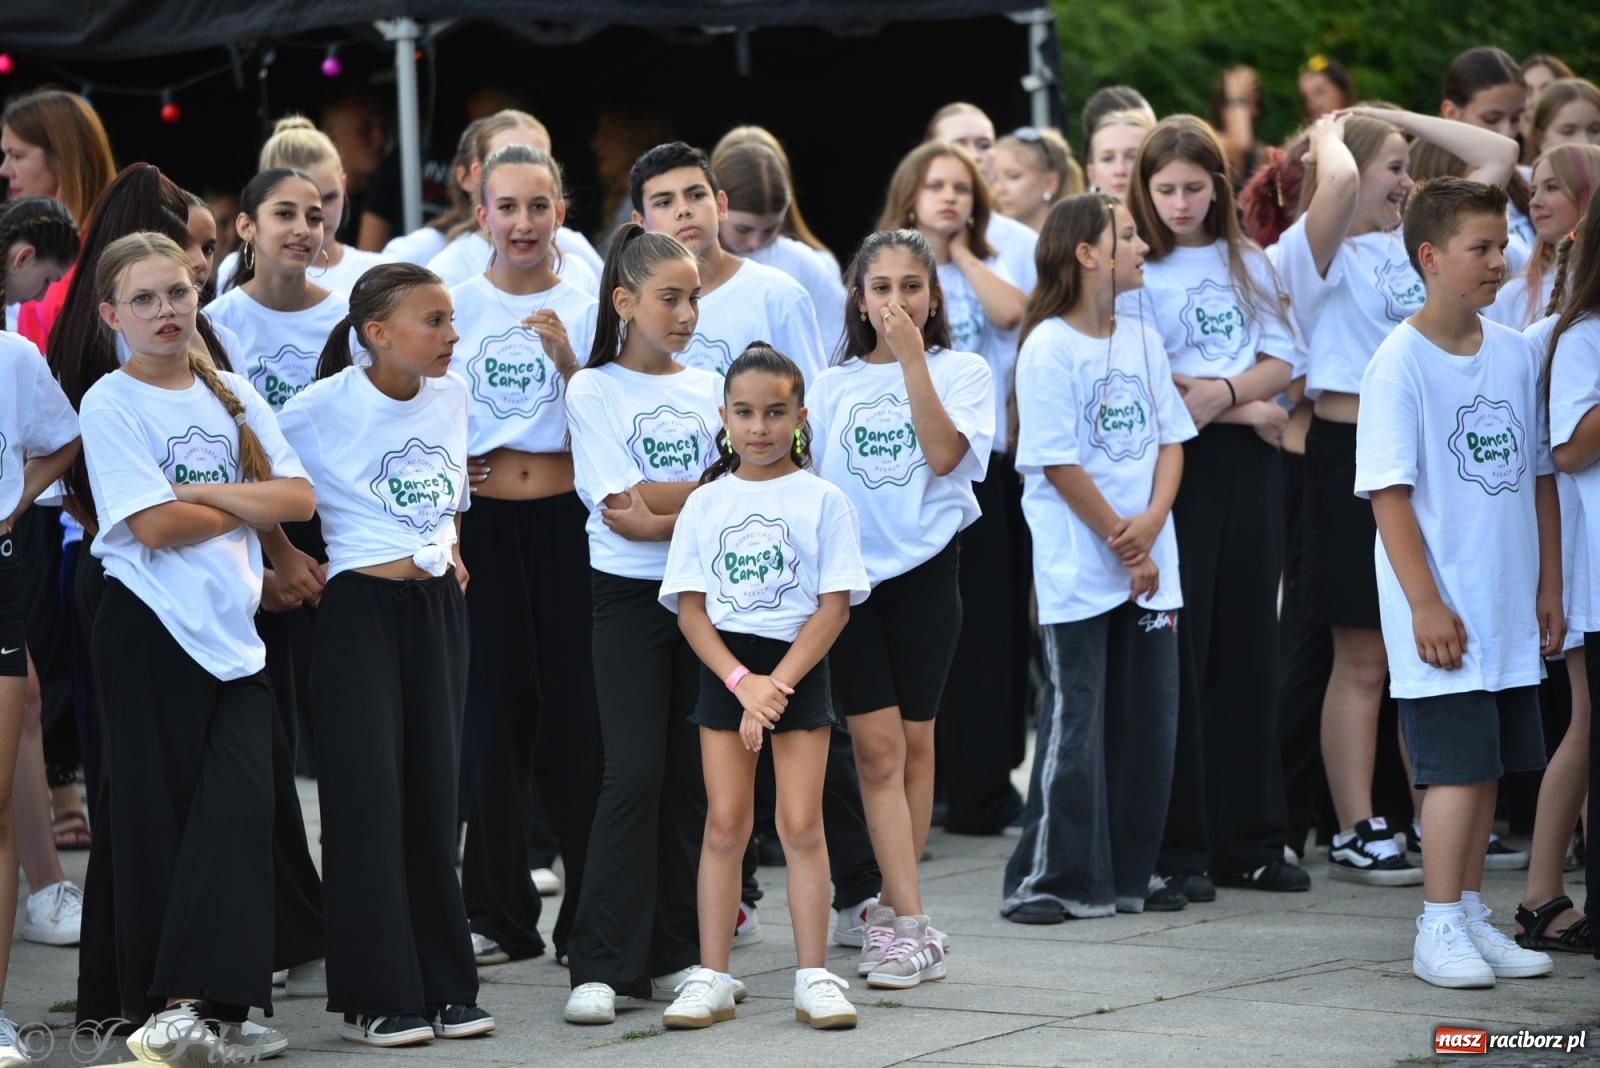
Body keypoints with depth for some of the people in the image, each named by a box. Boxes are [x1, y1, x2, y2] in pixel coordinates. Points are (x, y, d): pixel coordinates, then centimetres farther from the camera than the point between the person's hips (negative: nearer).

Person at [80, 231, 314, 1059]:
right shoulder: (110, 404, -3)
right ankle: (163, 1009, 3)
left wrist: (204, 493, -8)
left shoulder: (232, 394, 13)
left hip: (232, 624, 5)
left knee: (241, 806, -9)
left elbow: (297, 498, 4)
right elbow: (153, 525, -14)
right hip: (152, 628, -5)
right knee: (161, 816, -1)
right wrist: (246, 506, -1)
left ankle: (200, 1007, -9)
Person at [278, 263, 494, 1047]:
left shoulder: (452, 394, 4)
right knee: (369, 796, -3)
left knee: (434, 790, 8)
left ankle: (444, 986, 14)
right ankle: (375, 997, 2)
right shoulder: (324, 407, -14)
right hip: (361, 607, -5)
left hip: (439, 605, 6)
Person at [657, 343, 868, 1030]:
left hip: (799, 667, -2)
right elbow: (690, 608, 1)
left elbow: (834, 606, -6)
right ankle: (711, 978, 5)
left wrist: (775, 685, -14)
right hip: (724, 669, 2)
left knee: (801, 823, -3)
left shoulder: (822, 501, -1)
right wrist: (742, 682, -13)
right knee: (725, 822, 1)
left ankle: (814, 977, 3)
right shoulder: (705, 503, 5)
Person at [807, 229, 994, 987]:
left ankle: (893, 913, 16)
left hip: (924, 565, -1)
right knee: (877, 746, -7)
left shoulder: (961, 371, 4)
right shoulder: (832, 386, 12)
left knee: (913, 740, 5)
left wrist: (911, 359, -16)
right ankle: (912, 925, -9)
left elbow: (945, 455, -13)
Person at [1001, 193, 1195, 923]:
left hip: (1150, 568, 6)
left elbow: (1170, 440, 9)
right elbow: (1059, 465, -13)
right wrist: (1122, 544, -12)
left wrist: (1152, 522, -9)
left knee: (1148, 720, 8)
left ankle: (1129, 874, 18)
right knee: (1075, 725, -3)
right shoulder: (1048, 348, -10)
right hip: (1079, 573, -6)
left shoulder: (1142, 341, 11)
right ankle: (1050, 880, 4)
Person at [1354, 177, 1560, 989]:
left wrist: (1549, 589, 10)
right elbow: (1389, 493, -13)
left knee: (1489, 762, 11)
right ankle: (1439, 929, 1)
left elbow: (1539, 477, 14)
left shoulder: (1515, 353, 8)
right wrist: (1426, 604, -17)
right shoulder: (1400, 363, -10)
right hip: (1445, 612, -6)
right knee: (1460, 764, -7)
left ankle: (1470, 915, 20)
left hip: (1511, 610, 6)